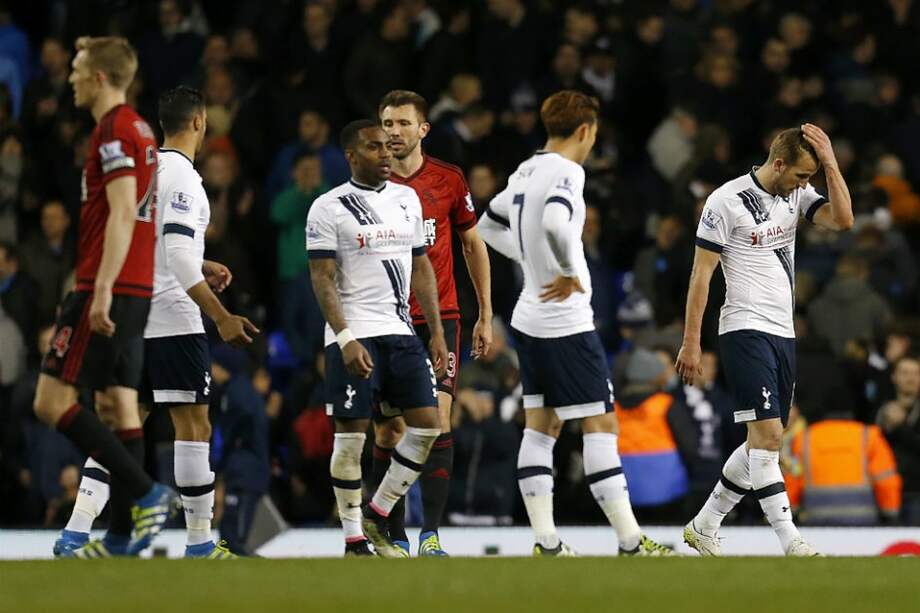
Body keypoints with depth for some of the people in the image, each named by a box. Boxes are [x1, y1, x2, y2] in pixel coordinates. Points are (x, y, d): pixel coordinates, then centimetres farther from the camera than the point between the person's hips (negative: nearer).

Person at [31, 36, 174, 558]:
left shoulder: (114, 131, -12)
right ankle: (124, 534, 4)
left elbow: (122, 215, -20)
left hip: (108, 289, -10)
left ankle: (146, 492, -14)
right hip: (138, 288, 10)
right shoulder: (140, 130, 17)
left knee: (52, 401, -9)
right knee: (119, 405, 7)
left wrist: (101, 290, -24)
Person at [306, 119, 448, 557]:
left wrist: (437, 332, 11)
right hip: (354, 335, -6)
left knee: (427, 424, -1)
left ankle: (376, 516, 13)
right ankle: (354, 540, 4)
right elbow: (323, 279, -9)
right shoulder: (329, 208, -5)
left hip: (401, 331, 6)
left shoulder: (407, 199, 13)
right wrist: (345, 339, -19)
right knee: (351, 434, -4)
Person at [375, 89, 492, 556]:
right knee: (388, 431, 1)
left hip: (439, 319, -1)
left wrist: (485, 316, 11)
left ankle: (431, 533, -12)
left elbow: (473, 245, 13)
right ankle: (394, 535, 10)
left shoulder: (449, 181, 2)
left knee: (437, 421, -11)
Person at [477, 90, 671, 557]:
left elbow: (489, 225, 26)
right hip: (566, 323, -9)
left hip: (530, 317, 9)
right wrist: (571, 272, -20)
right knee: (600, 426, -6)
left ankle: (546, 544, 7)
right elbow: (554, 223, -34)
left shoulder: (526, 172, 11)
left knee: (540, 427, 9)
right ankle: (631, 543, -7)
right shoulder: (567, 172, -15)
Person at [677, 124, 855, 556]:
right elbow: (701, 273, -8)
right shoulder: (727, 201, -10)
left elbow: (843, 220, -6)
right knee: (767, 435, -16)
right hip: (745, 330, -8)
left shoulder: (796, 194, 8)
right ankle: (791, 543, -20)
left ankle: (703, 527, 23)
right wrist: (691, 342, -10)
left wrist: (830, 163, -12)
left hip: (783, 334, 8)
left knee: (763, 443, 10)